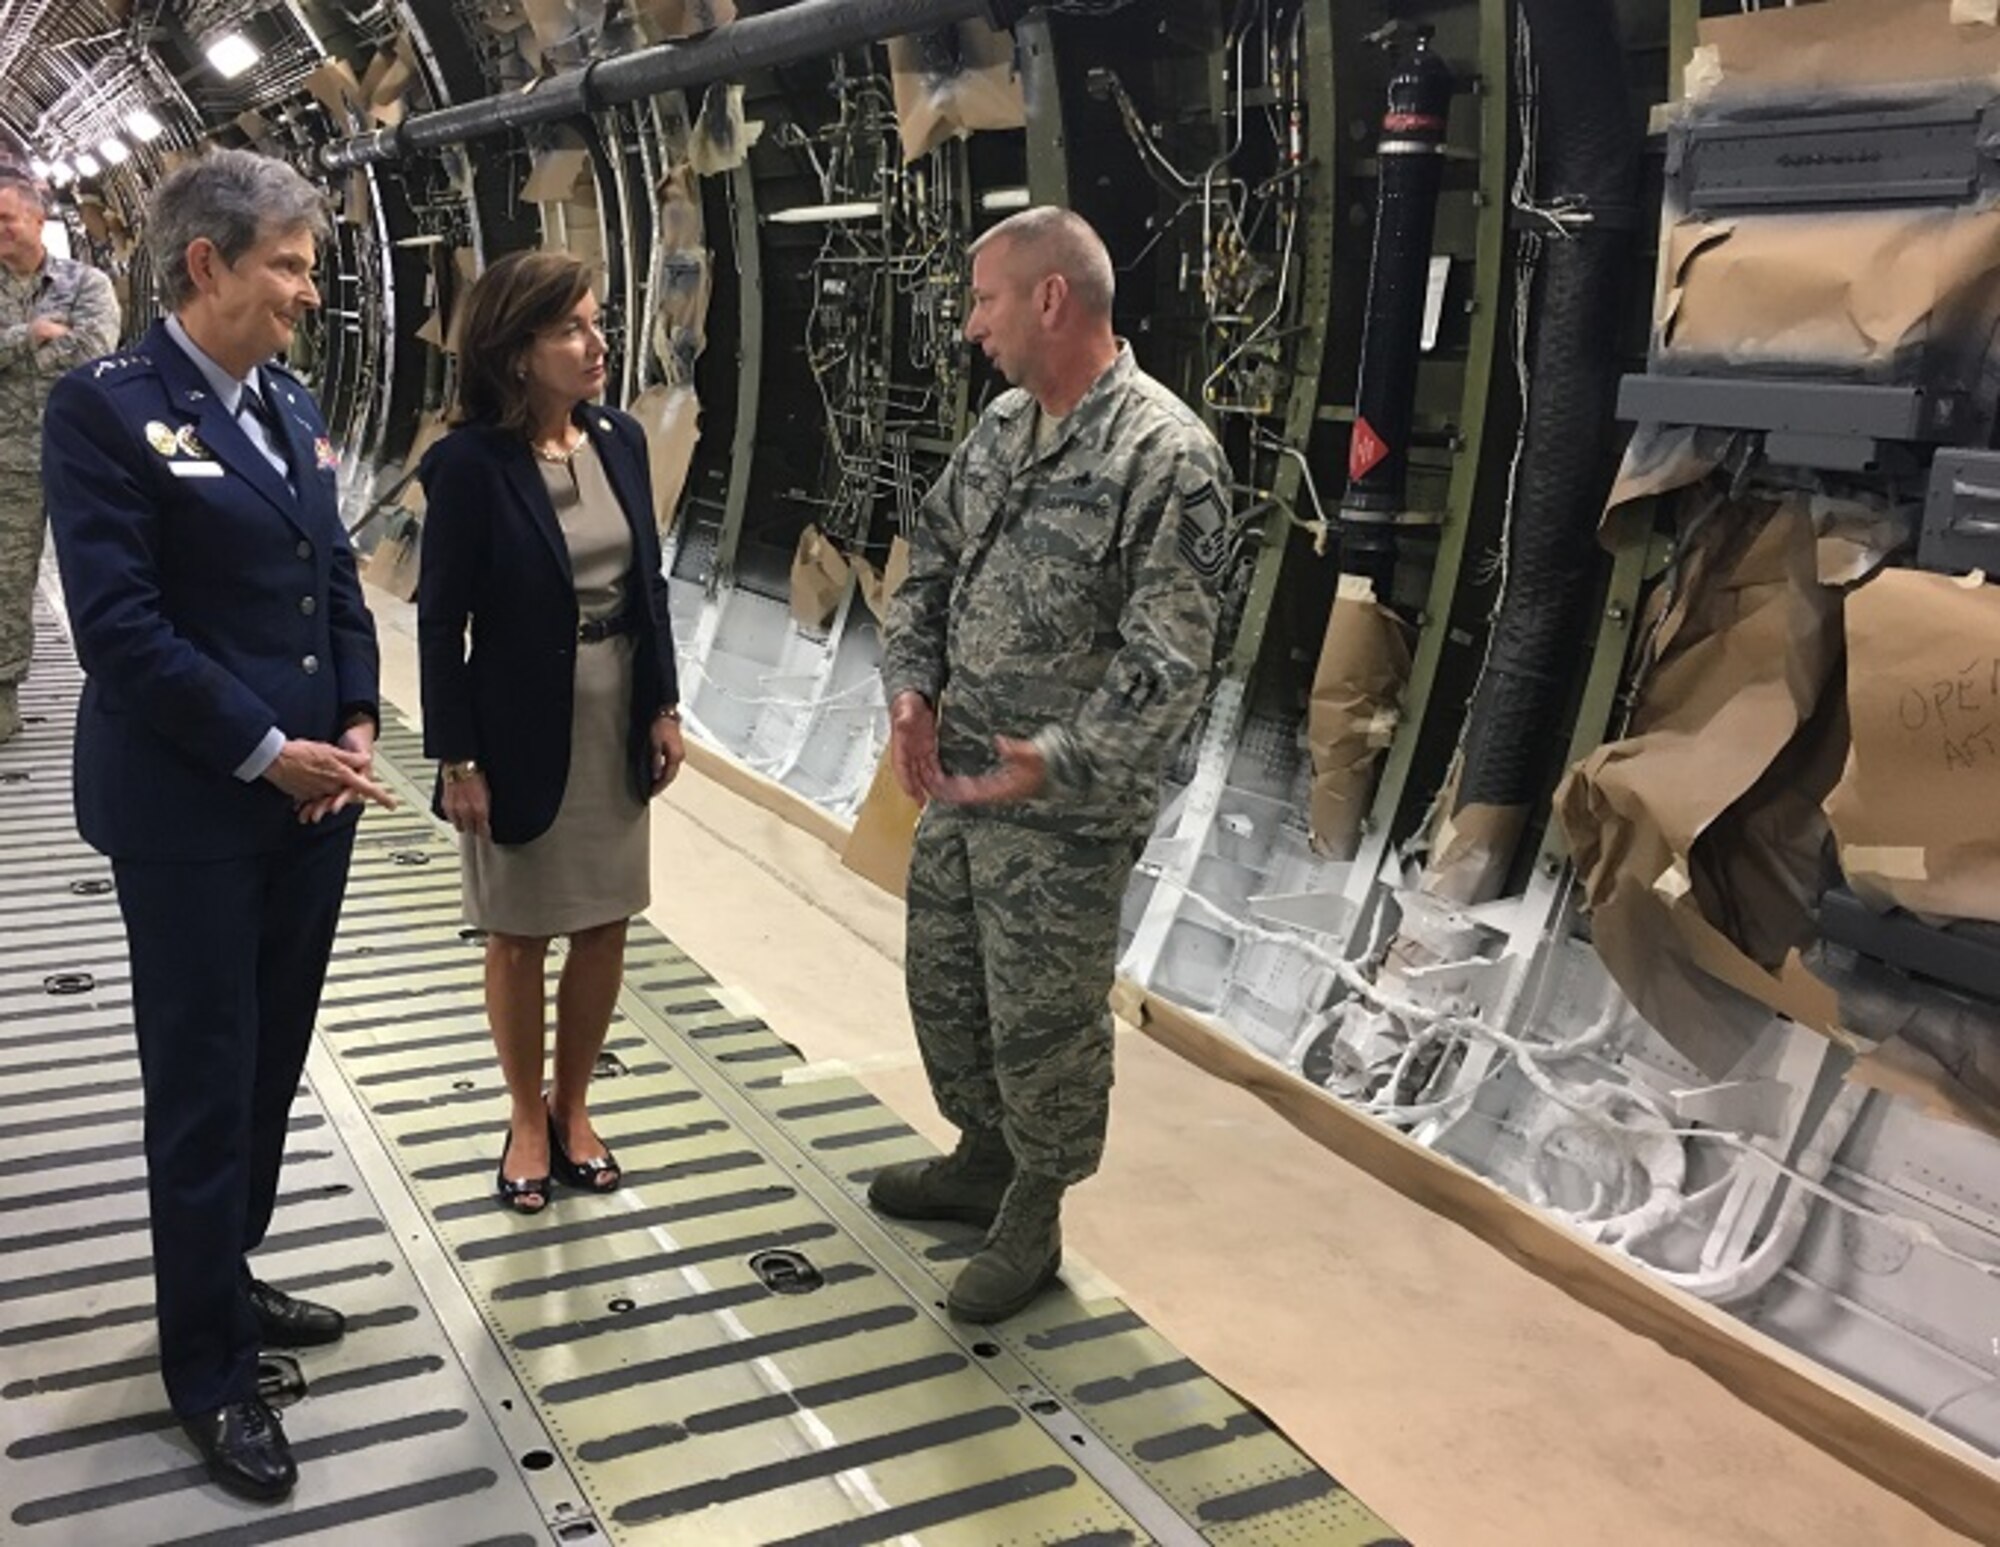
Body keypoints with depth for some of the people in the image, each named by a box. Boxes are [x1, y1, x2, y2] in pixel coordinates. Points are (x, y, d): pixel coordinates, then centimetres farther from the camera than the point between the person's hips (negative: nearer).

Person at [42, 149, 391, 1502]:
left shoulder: (295, 405, 11)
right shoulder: (107, 407, -11)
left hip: (313, 795, 7)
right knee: (205, 1082, 4)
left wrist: (354, 726, 1)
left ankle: (224, 1276, 36)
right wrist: (266, 755, -16)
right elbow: (120, 622, -17)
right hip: (191, 812, -6)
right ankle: (209, 1366, 20)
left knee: (271, 1063, 15)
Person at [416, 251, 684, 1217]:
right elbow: (440, 619, -12)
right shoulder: (469, 463, -15)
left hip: (616, 722, 5)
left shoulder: (621, 440, 0)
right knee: (520, 939, 11)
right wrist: (455, 759, -13)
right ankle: (527, 1121, 30)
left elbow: (648, 584, 7)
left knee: (604, 929, 13)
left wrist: (663, 708, 6)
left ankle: (573, 1108, 32)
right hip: (521, 734, -5)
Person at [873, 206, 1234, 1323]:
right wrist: (912, 687, -2)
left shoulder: (1166, 454, -19)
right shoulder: (1003, 425, 6)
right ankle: (984, 1158, 44)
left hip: (1067, 808, -8)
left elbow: (1170, 658, -21)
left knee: (1043, 1020, 6)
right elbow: (931, 568, 14)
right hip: (959, 779, 8)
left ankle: (1033, 1219, 28)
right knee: (943, 983, 21)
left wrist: (1059, 762, -29)